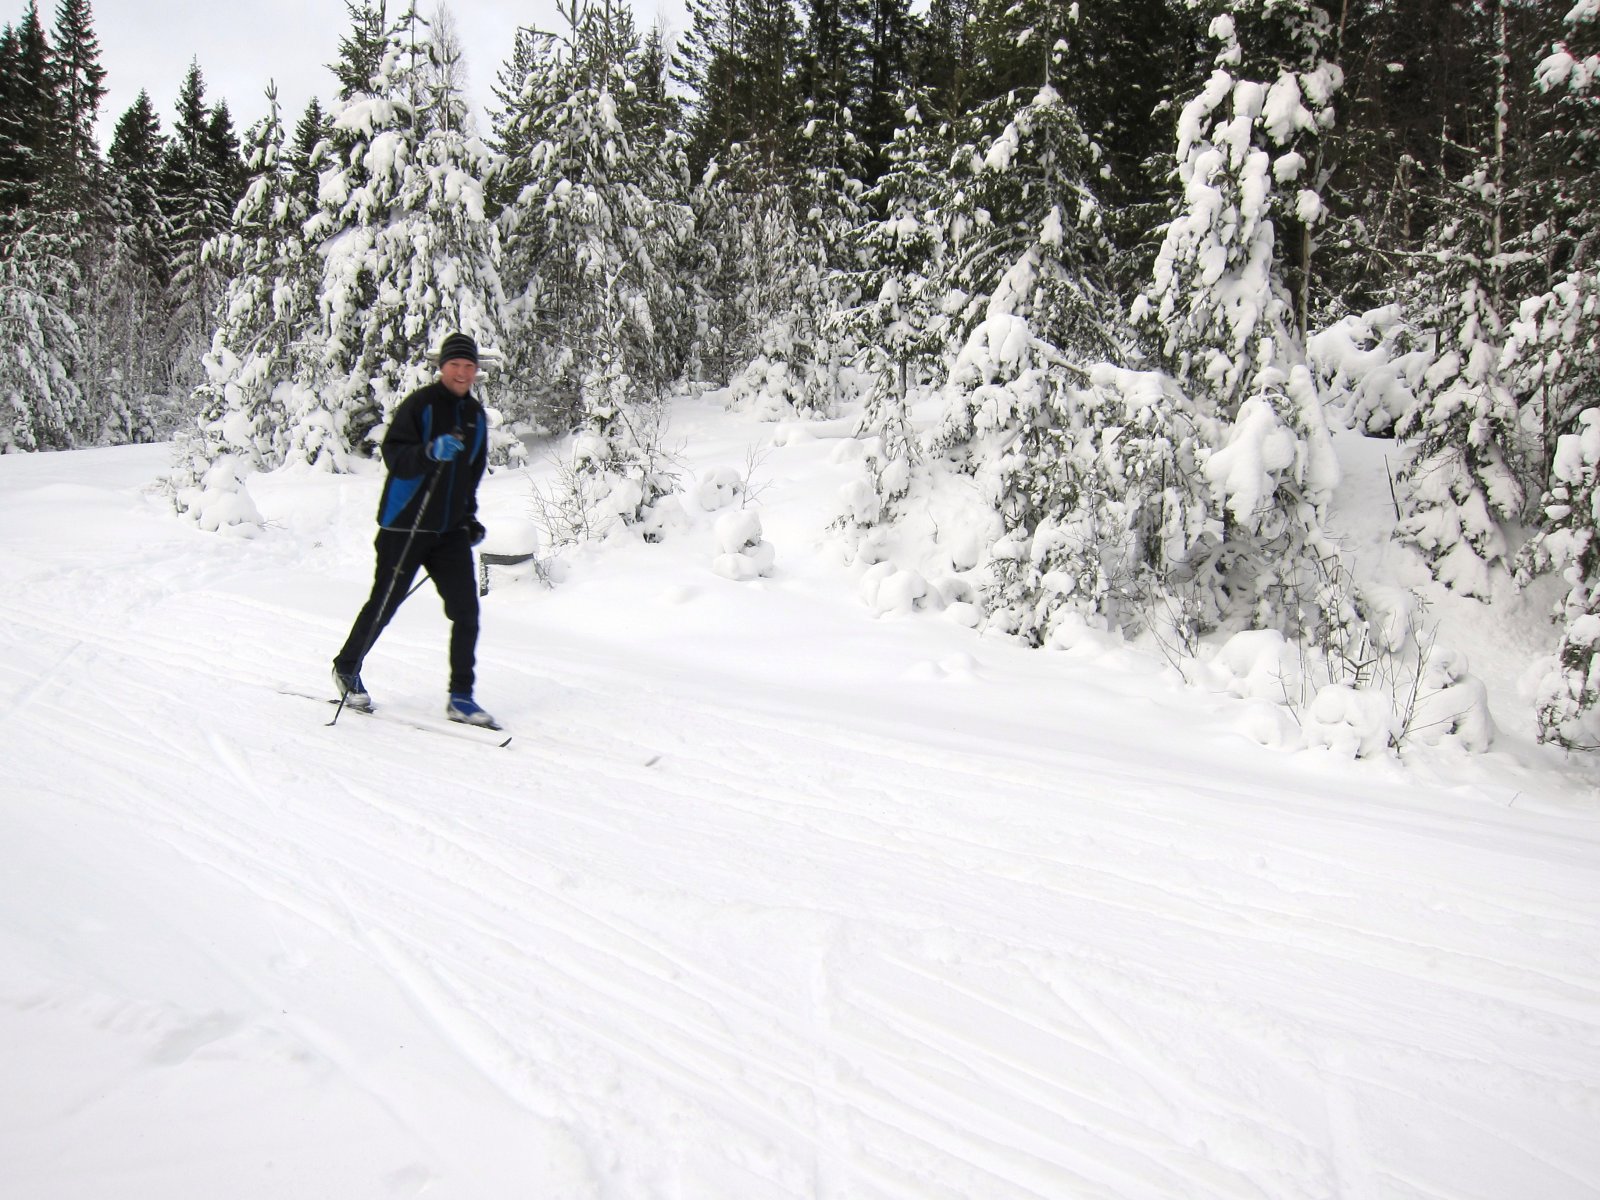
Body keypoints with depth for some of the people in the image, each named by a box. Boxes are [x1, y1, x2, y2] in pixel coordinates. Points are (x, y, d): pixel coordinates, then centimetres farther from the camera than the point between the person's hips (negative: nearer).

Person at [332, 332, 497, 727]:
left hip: (450, 530, 5)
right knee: (383, 606, 5)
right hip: (406, 526, -5)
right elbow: (394, 456, -19)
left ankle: (460, 697, 3)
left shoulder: (477, 415, 11)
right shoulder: (419, 405, -9)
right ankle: (346, 668, 30)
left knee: (466, 611, -5)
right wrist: (431, 452, -36)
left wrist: (470, 516, 18)